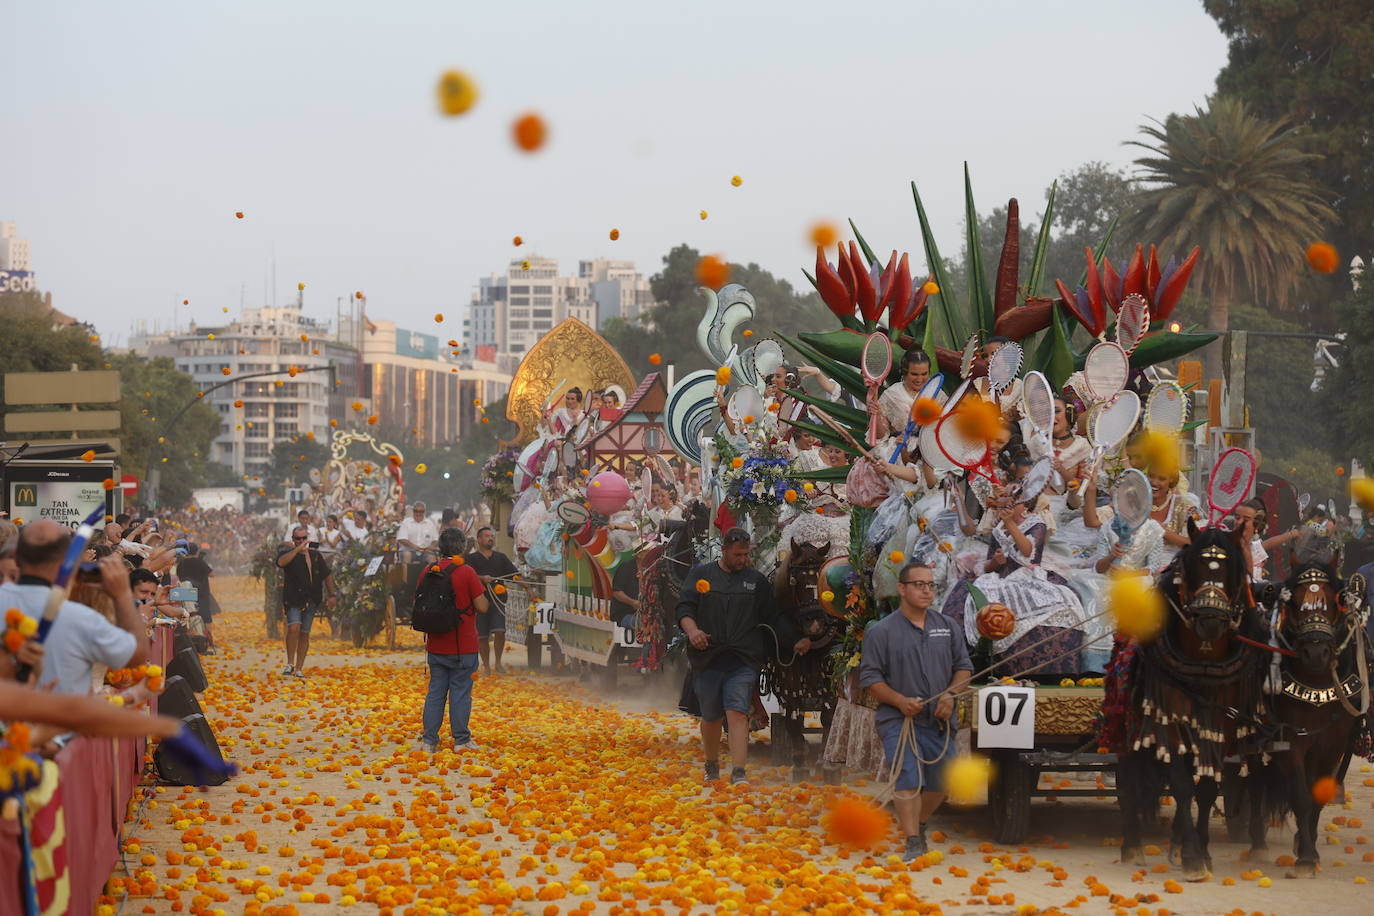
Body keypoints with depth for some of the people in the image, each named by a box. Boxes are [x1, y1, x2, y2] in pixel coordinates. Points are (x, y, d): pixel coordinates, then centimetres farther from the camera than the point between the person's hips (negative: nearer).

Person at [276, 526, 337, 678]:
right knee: (293, 628, -21)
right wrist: (298, 549, -21)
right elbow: (281, 562, -22)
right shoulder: (287, 553, 3)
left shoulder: (315, 555, 15)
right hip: (293, 599, -4)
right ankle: (290, 664, -11)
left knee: (304, 634, 5)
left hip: (311, 601, 4)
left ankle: (299, 669, 9)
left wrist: (332, 595, 11)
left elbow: (327, 575, 19)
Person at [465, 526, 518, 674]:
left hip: (497, 600, 1)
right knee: (482, 636, 2)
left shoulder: (501, 557, 16)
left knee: (500, 631, -13)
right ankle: (486, 665, 12)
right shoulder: (471, 558, 8)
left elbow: (515, 575, 12)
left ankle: (498, 662, 2)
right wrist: (482, 578, -28)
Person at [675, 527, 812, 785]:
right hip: (707, 658, 1)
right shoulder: (700, 575, 10)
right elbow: (684, 607, 0)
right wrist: (692, 630, -21)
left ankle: (738, 773, -21)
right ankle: (712, 767, 30)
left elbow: (774, 617, 15)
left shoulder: (757, 580, 14)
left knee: (737, 713, -15)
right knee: (711, 717, 9)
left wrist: (794, 641, 1)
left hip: (743, 660, -1)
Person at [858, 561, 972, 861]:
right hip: (898, 720, -5)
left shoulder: (947, 627, 11)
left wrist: (950, 694, -6)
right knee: (908, 779, -18)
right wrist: (900, 701, -17)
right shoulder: (882, 631, -2)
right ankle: (913, 842, -18)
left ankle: (920, 825, 36)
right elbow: (870, 677, -4)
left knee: (942, 781, 12)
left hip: (939, 721, 5)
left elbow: (964, 667, 14)